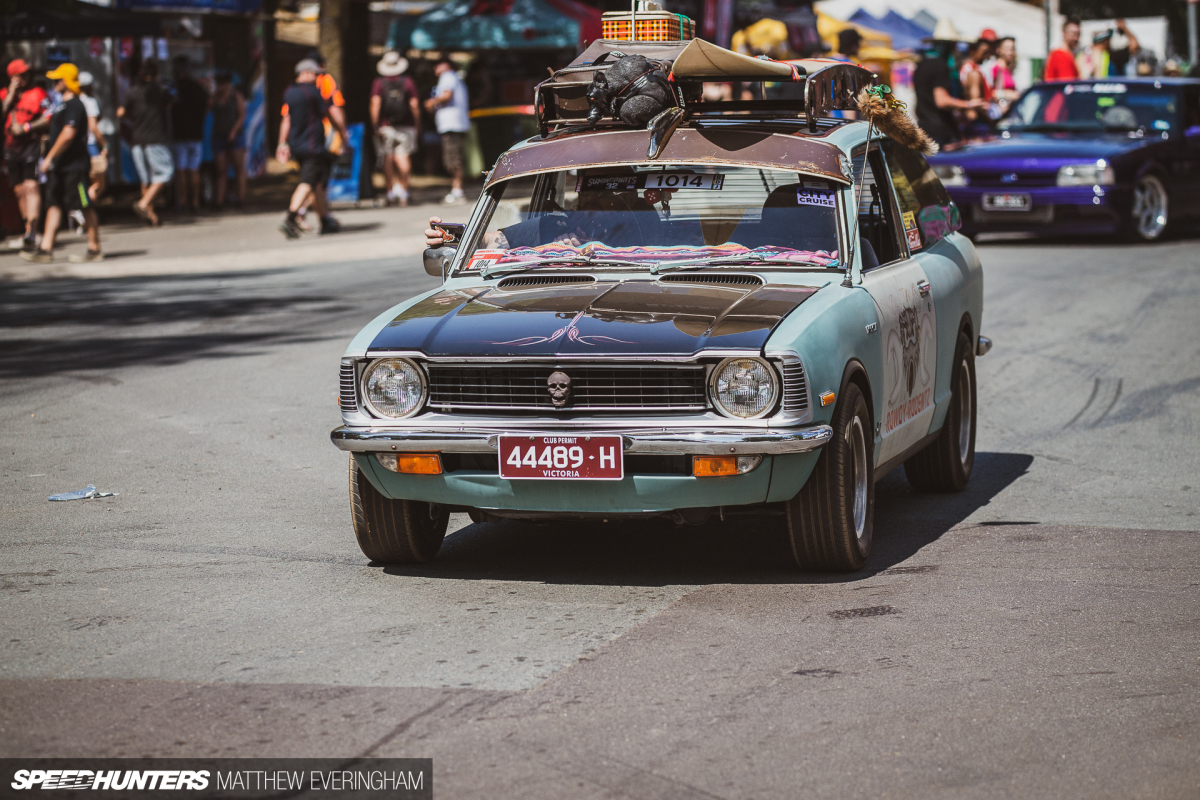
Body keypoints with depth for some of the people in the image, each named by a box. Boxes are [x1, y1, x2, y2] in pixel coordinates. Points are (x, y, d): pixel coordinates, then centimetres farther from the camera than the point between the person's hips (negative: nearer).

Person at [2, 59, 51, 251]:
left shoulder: (38, 94, -2)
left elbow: (48, 119, -9)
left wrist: (25, 128, -14)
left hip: (32, 145, -6)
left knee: (31, 186, -16)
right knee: (19, 190, 8)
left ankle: (31, 233, -24)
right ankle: (29, 233, 15)